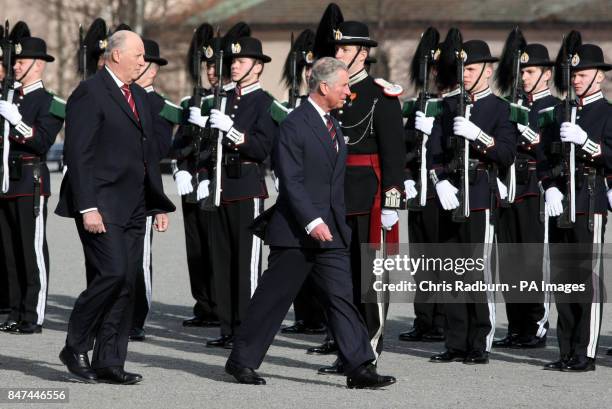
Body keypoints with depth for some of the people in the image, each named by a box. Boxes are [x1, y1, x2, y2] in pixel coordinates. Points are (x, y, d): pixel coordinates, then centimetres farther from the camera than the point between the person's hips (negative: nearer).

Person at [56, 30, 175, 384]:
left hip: (133, 208, 8)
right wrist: (88, 207, -20)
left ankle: (110, 362, 8)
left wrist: (159, 204, 16)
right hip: (102, 205, -8)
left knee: (126, 283, 4)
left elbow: (150, 153, 22)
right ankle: (76, 347, -1)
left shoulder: (140, 96, 17)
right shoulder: (90, 94, -9)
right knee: (113, 273, -17)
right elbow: (79, 155, -14)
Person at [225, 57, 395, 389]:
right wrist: (312, 222, -23)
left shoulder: (333, 126, 15)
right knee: (273, 298, 1)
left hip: (330, 231, 7)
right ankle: (241, 361, 13)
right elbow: (291, 181, -17)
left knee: (341, 297, 0)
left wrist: (339, 223, 16)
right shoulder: (295, 125, -11)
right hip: (296, 231, -7)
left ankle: (360, 368, -3)